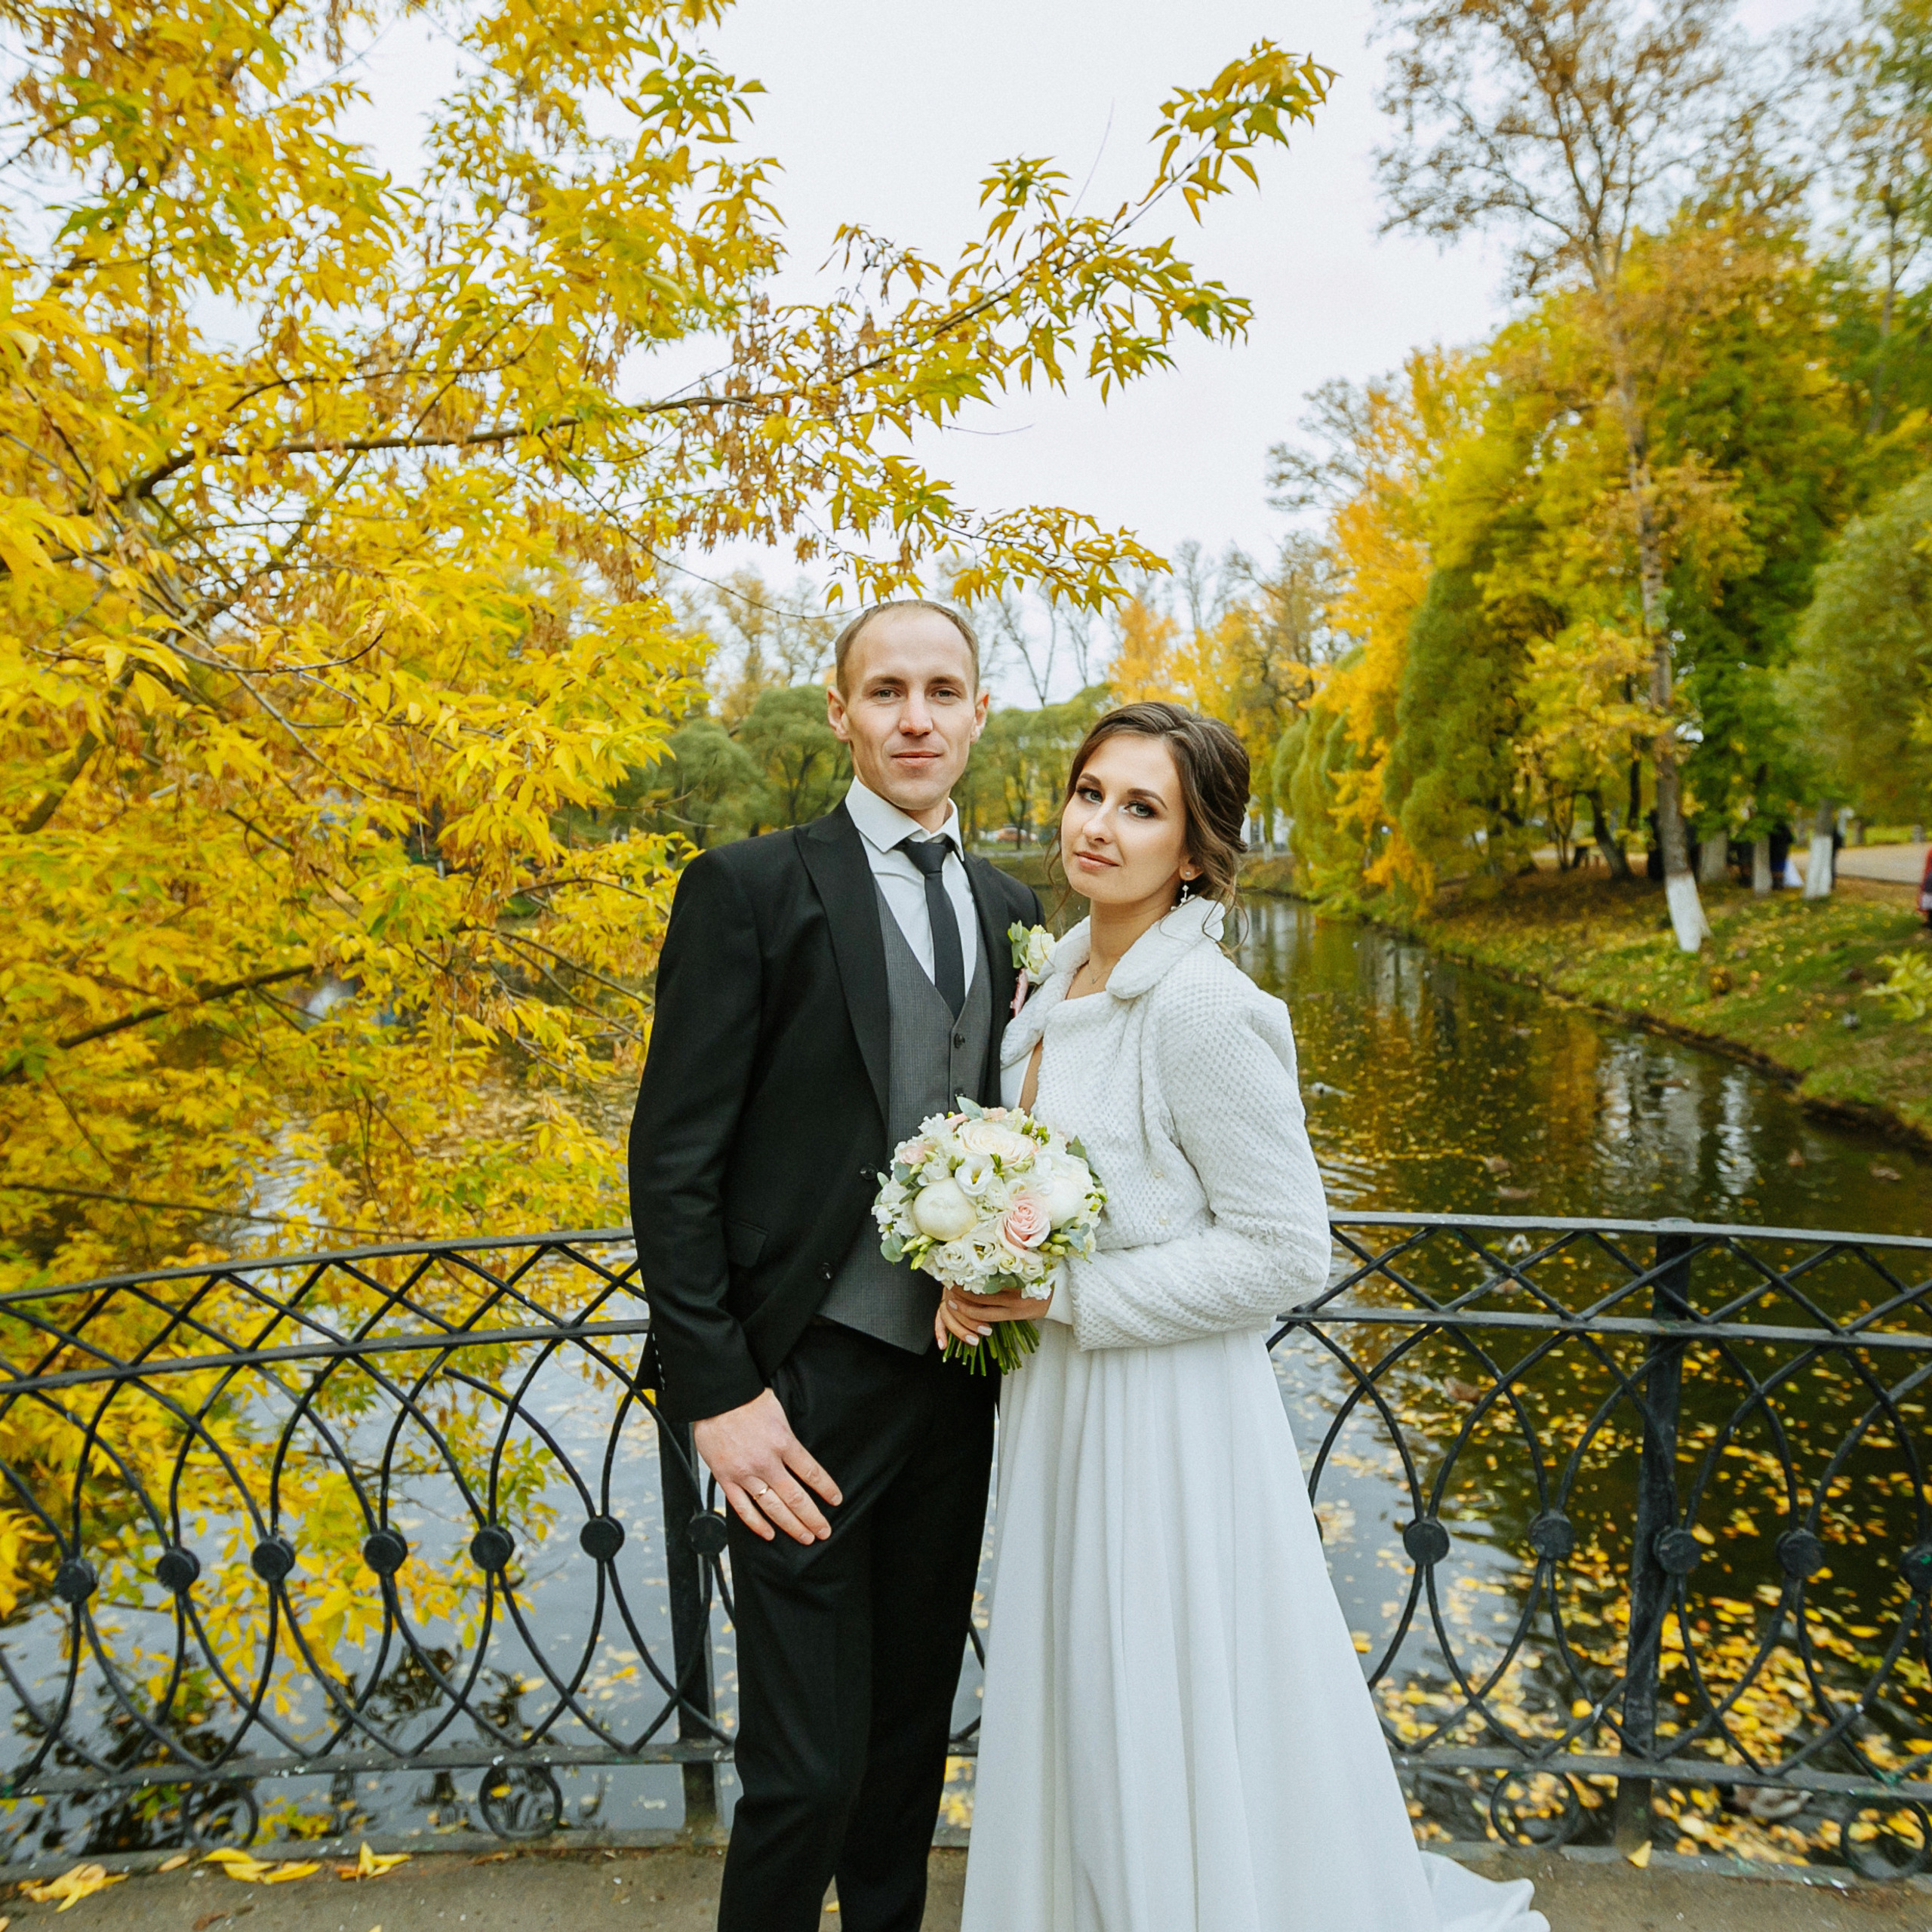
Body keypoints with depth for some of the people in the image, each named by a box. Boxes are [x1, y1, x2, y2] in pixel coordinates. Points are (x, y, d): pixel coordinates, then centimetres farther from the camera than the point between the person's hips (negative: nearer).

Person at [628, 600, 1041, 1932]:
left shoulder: (1009, 907, 9)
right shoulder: (751, 889, -9)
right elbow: (673, 1160, -11)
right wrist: (718, 1392, -14)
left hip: (961, 1371, 6)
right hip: (811, 1384, -5)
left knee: (914, 1728, 21)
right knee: (806, 1768, 4)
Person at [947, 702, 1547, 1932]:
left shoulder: (1206, 1008, -21)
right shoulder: (1061, 980, 4)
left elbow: (1286, 1251, -20)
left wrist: (1068, 1297, -18)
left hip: (1167, 1417, -8)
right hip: (1060, 1406, 8)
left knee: (1181, 1741, 12)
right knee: (1081, 1722, 25)